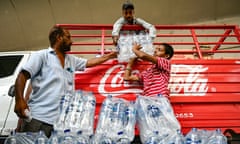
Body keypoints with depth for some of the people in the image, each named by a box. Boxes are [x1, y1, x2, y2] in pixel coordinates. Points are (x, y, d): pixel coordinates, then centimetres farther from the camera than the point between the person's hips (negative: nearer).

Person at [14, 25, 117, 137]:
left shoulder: (71, 60, 23)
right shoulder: (41, 55, 3)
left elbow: (89, 62, 36)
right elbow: (22, 76, -5)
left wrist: (109, 56, 42)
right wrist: (19, 100, -20)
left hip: (60, 120, 6)